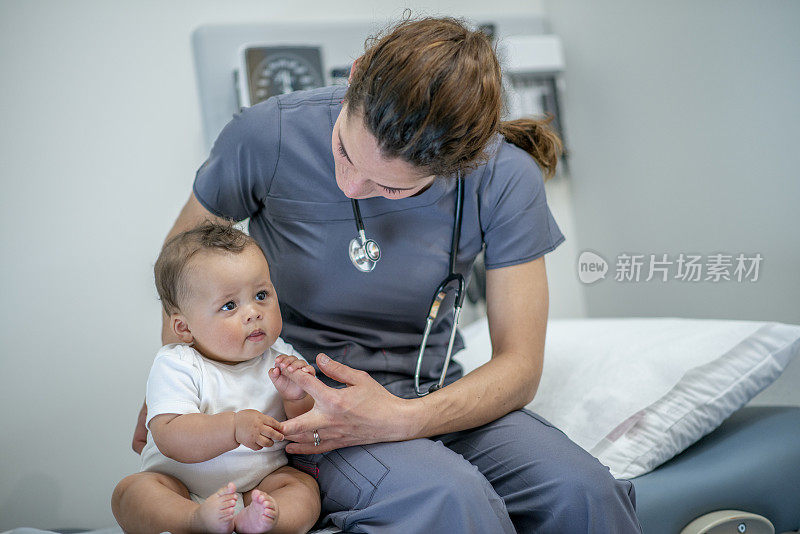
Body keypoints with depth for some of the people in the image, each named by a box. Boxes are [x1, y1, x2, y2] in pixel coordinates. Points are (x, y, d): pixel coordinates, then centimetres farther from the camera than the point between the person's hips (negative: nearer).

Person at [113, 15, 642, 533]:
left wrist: (400, 420, -28)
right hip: (298, 391, -2)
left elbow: (519, 365, -12)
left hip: (429, 390, 3)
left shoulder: (506, 177, -15)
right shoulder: (269, 135, -18)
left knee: (580, 489, -24)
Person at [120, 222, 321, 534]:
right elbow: (170, 440, -24)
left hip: (260, 481, 2)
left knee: (305, 487, -22)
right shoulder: (175, 366, -12)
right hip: (181, 486, -2)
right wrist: (233, 427, -38)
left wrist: (297, 398, -19)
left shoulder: (280, 358, 0)